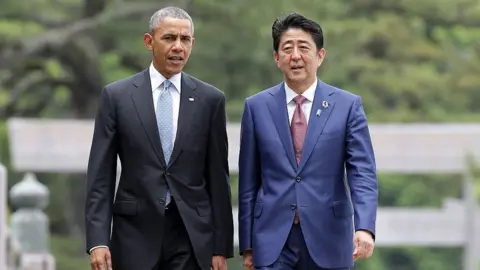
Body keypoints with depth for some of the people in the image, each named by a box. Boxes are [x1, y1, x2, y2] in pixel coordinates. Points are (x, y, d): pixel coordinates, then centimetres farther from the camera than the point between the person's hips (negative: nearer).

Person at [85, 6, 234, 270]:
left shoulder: (210, 99, 5)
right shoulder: (116, 96, 2)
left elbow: (218, 177, 6)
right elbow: (100, 175, 0)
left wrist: (221, 246, 4)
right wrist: (98, 240, -9)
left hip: (191, 239, 0)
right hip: (135, 234, 0)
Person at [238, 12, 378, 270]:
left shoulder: (347, 106, 1)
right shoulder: (257, 107, 5)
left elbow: (363, 174, -6)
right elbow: (248, 181, 7)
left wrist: (364, 228, -22)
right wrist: (247, 244, 5)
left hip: (327, 239, 0)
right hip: (273, 241, 0)